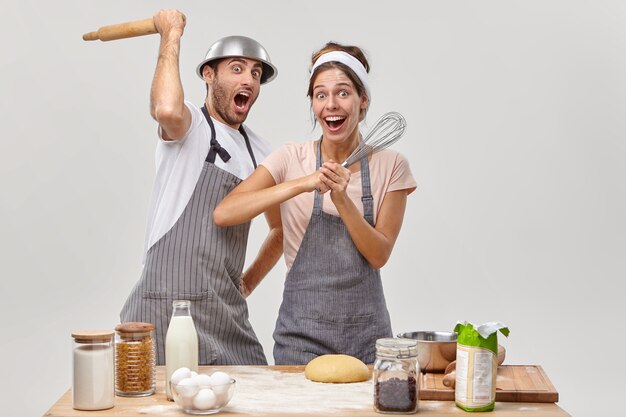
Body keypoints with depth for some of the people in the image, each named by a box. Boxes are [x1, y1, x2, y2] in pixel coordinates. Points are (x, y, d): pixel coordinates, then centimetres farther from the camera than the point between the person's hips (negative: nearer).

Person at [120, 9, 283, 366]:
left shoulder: (262, 155, 16)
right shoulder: (189, 123, -2)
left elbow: (282, 229, 30)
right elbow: (167, 110, -29)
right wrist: (172, 34, -15)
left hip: (228, 314, 6)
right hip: (166, 308, -6)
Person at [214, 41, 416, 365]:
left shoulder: (391, 166, -1)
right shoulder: (292, 158, -4)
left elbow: (379, 254, -6)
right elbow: (223, 213, -16)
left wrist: (342, 199, -21)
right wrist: (303, 183, -25)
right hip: (302, 331, -1)